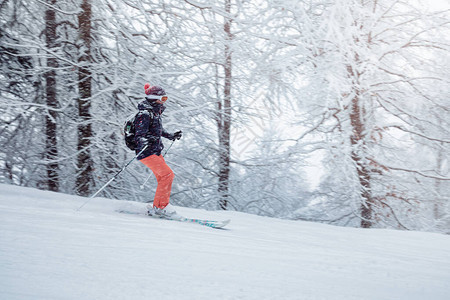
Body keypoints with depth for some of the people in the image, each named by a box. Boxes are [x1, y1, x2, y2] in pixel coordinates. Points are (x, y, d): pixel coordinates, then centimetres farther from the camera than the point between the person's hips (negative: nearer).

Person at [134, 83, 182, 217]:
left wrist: (172, 136, 35)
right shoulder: (145, 114, -16)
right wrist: (143, 141, -43)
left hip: (155, 152, 10)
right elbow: (139, 134, -23)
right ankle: (160, 206, -9)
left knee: (164, 178, 8)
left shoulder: (155, 113, 13)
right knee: (167, 174, -16)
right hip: (146, 152, -10)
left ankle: (157, 207, 16)